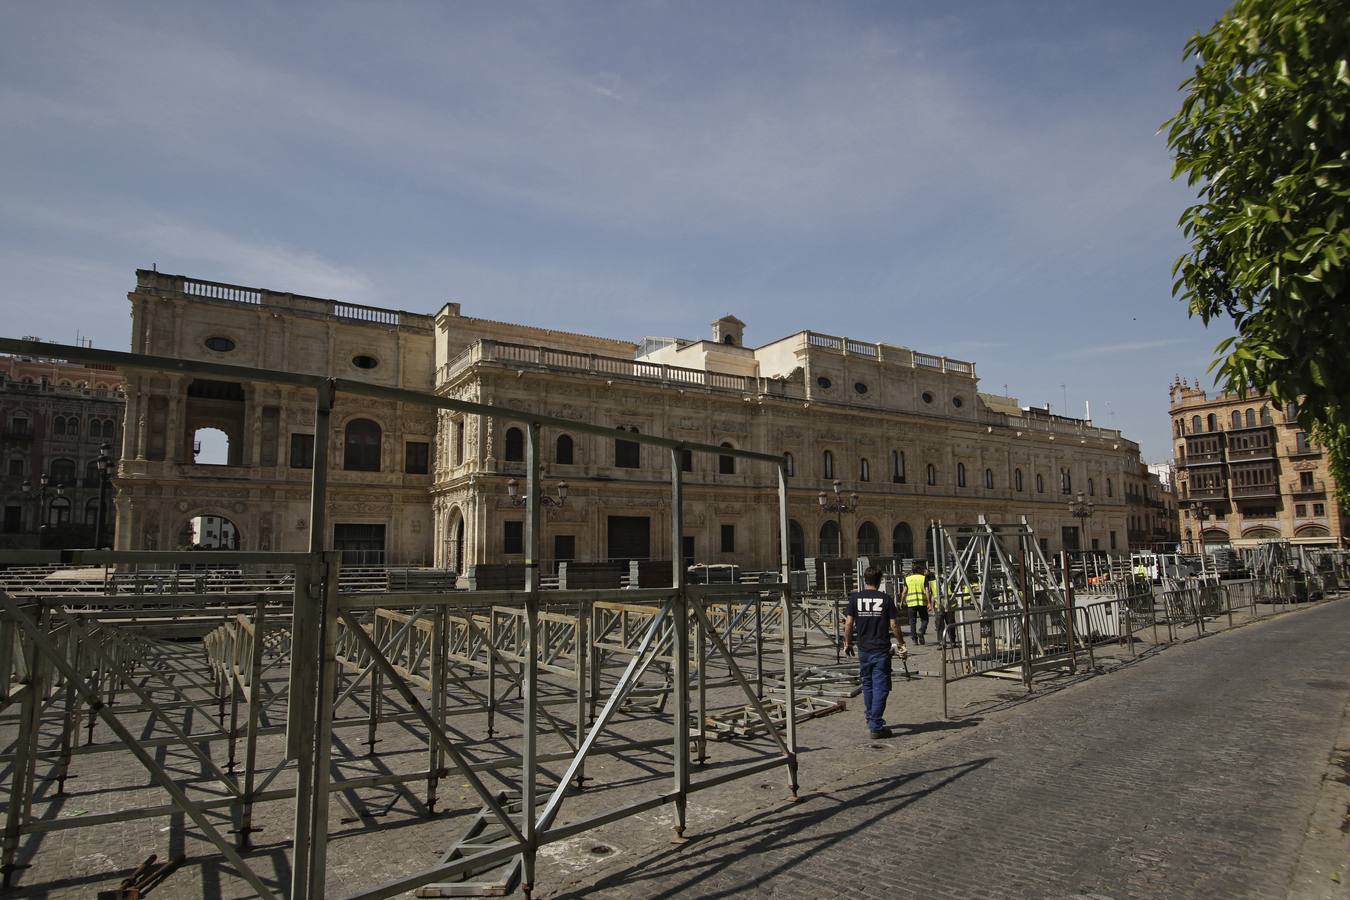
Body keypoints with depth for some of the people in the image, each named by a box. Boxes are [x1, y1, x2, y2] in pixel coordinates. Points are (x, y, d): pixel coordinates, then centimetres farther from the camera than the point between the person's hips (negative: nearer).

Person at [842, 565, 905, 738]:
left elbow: (849, 623, -3)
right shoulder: (885, 598, -5)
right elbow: (894, 624, -5)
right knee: (880, 687, 1)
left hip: (863, 650, 3)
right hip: (881, 650, -3)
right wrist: (900, 643, 9)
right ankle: (876, 726, -1)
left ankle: (871, 719, 33)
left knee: (867, 685, 19)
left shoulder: (855, 598, -1)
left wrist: (847, 643, 10)